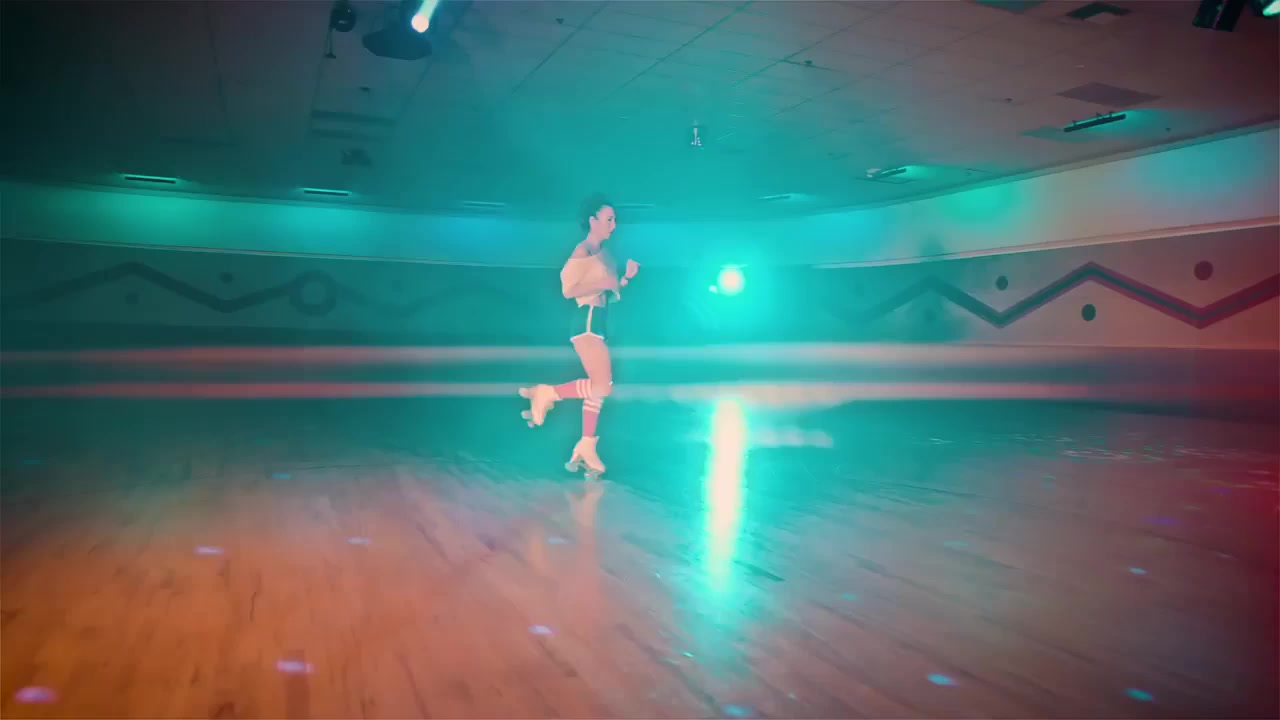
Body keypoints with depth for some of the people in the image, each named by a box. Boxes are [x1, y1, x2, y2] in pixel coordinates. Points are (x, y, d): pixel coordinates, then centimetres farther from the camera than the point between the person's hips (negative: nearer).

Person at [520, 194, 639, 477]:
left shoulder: (604, 254, 16)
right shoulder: (583, 252, -9)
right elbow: (568, 290, -18)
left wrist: (627, 277, 6)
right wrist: (603, 283, -15)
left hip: (600, 321, 9)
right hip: (587, 320, -9)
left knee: (599, 385, 9)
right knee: (603, 386, -17)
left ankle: (586, 447, 15)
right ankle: (546, 393, -3)